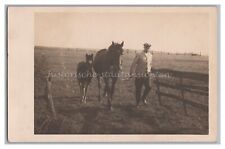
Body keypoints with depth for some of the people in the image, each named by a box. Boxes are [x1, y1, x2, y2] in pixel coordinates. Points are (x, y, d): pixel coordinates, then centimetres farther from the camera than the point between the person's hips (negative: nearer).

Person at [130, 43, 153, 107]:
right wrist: (132, 73, -12)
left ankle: (143, 98, 19)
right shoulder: (139, 55, -8)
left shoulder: (150, 55, 8)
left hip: (146, 75, 4)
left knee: (148, 87, -10)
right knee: (138, 89, 3)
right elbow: (134, 64, -7)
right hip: (139, 75, -4)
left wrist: (149, 71, 14)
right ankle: (137, 103, 21)